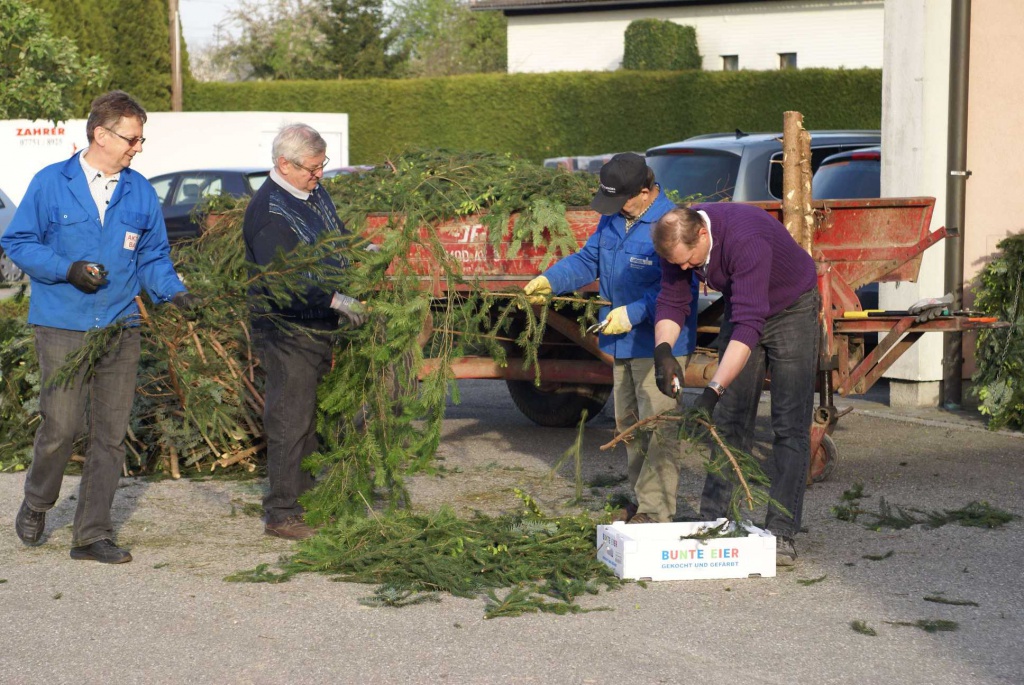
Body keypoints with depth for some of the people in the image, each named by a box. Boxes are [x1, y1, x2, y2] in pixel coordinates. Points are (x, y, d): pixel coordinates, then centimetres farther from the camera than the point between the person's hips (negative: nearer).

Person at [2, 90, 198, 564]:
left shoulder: (140, 193, 7)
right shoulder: (51, 184, -3)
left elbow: (153, 256, 13)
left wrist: (174, 293, -5)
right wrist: (67, 270, -14)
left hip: (120, 329, 4)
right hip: (62, 329, -4)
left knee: (111, 433, 5)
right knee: (61, 426, -5)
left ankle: (92, 535, 13)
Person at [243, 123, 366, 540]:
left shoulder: (314, 193, 11)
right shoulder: (268, 212, -18)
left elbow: (335, 237, 28)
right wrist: (336, 300, -29)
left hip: (319, 326, 9)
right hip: (287, 330, -9)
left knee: (309, 419, 15)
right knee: (290, 421, -6)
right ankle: (281, 515, 0)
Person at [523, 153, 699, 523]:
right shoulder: (612, 219, 7)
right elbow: (587, 260, 15)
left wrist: (634, 312, -27)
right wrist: (550, 280, 0)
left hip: (660, 343, -9)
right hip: (624, 341, 9)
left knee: (657, 427, -8)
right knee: (628, 424, 16)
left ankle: (656, 510, -4)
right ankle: (642, 501, 27)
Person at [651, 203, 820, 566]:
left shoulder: (746, 239, -40)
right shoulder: (681, 239, -18)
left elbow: (748, 325, -44)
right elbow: (672, 302, -9)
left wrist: (713, 391, -49)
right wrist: (663, 349, -30)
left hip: (791, 310, -6)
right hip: (743, 308, 6)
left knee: (790, 425, -10)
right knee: (729, 422, 4)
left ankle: (781, 533, -10)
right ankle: (714, 521, 8)